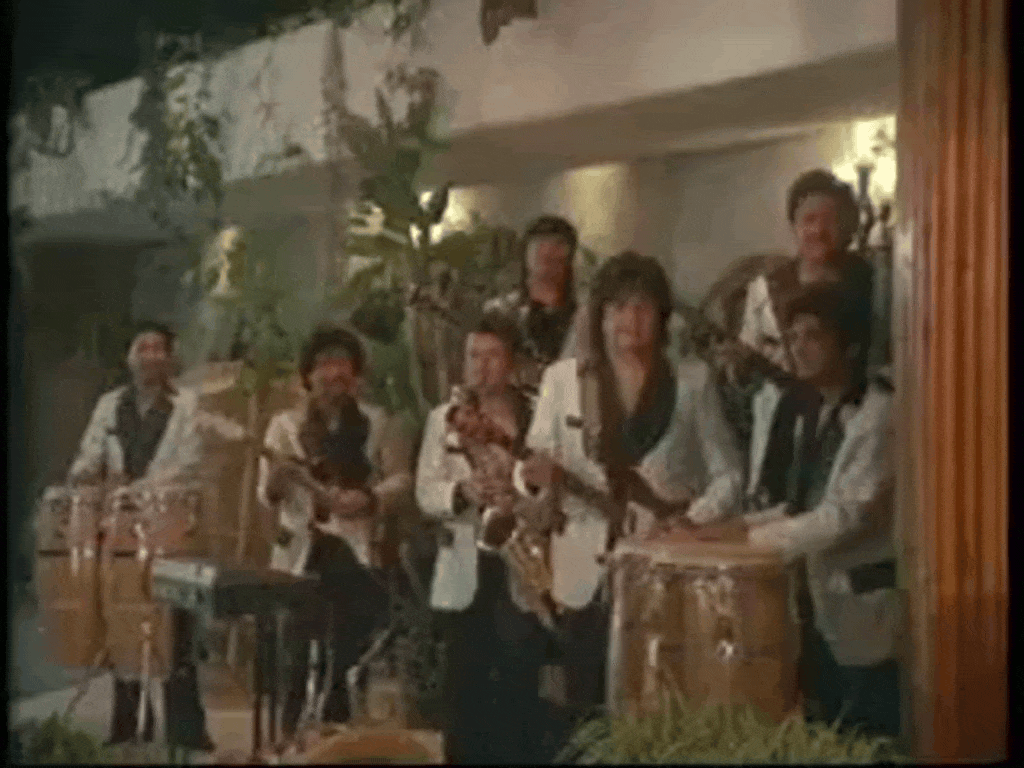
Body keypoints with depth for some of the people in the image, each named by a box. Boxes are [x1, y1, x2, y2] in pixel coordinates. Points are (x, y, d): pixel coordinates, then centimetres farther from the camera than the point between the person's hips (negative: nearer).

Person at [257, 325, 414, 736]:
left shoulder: (381, 424, 9)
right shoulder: (285, 424, 10)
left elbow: (402, 483, 0)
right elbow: (267, 497, 2)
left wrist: (369, 499, -21)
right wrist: (277, 479, -22)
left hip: (360, 555, 0)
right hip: (303, 556, 0)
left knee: (353, 659, 0)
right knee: (299, 659, -5)